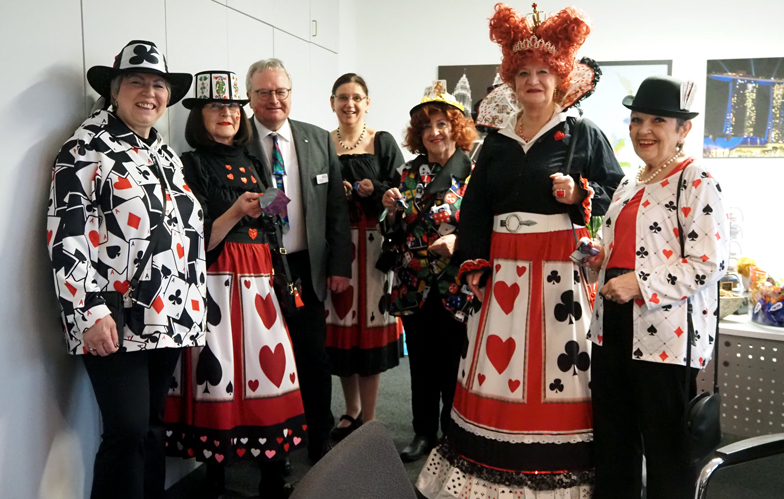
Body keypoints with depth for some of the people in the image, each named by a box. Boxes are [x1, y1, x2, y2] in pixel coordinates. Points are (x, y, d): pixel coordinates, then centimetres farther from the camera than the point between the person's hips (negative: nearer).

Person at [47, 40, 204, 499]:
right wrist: (93, 312, -19)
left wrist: (194, 305, 16)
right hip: (115, 319, -6)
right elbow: (65, 235, -12)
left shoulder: (166, 154, 16)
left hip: (169, 317, 7)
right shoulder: (87, 147, -5)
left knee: (154, 426, 14)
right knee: (128, 430, -6)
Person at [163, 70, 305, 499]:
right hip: (219, 284, -5)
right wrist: (236, 212, -20)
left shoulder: (251, 164, 17)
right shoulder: (192, 165, 0)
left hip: (260, 282, 6)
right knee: (221, 372, -3)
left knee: (271, 367, 3)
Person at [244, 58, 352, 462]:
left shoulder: (319, 140, 5)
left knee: (315, 360, 11)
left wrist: (340, 265, 2)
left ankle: (320, 444, 29)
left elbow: (336, 207, 6)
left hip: (307, 267, 3)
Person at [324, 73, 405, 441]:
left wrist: (374, 191, -17)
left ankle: (368, 421, 12)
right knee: (341, 321, 7)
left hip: (372, 242, -2)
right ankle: (352, 411, 27)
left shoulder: (383, 143, 4)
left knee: (370, 322, -1)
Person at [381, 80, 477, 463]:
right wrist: (392, 208, -6)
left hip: (456, 285, -4)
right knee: (421, 361, 12)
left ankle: (453, 434, 24)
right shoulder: (409, 173, 10)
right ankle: (424, 432, 27)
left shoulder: (473, 172, -3)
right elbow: (397, 233, 13)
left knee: (453, 360, 5)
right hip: (414, 284, 4)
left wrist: (458, 240, -22)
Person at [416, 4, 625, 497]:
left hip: (561, 271, -3)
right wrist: (474, 266, 3)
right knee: (497, 363, 5)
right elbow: (474, 207, 12)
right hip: (503, 271, 4)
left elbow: (616, 195, 2)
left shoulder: (584, 134, 3)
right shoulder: (496, 141, 14)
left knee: (553, 366, -2)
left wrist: (579, 194, -17)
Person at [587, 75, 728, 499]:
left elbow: (710, 261, -16)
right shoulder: (630, 184, 15)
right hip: (613, 325, 8)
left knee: (666, 447, 6)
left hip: (665, 333, -8)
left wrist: (639, 284, -21)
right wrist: (601, 257, 5)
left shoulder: (696, 181, -8)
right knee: (612, 440, 17)